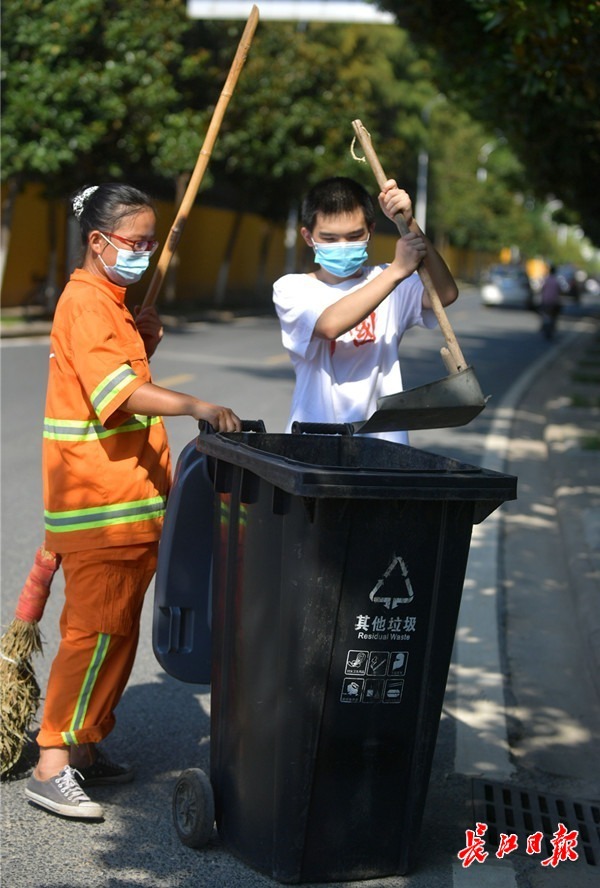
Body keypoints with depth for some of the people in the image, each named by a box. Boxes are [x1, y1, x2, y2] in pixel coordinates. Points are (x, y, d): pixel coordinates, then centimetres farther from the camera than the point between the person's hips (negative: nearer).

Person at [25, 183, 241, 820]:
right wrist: (194, 405, -40)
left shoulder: (110, 302, 17)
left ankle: (84, 749, 24)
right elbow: (118, 390, -29)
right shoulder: (85, 302, -15)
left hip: (130, 498, 10)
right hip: (98, 500, -10)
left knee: (117, 629, 14)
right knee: (95, 631, -8)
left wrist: (146, 339, 10)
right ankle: (51, 767, -2)